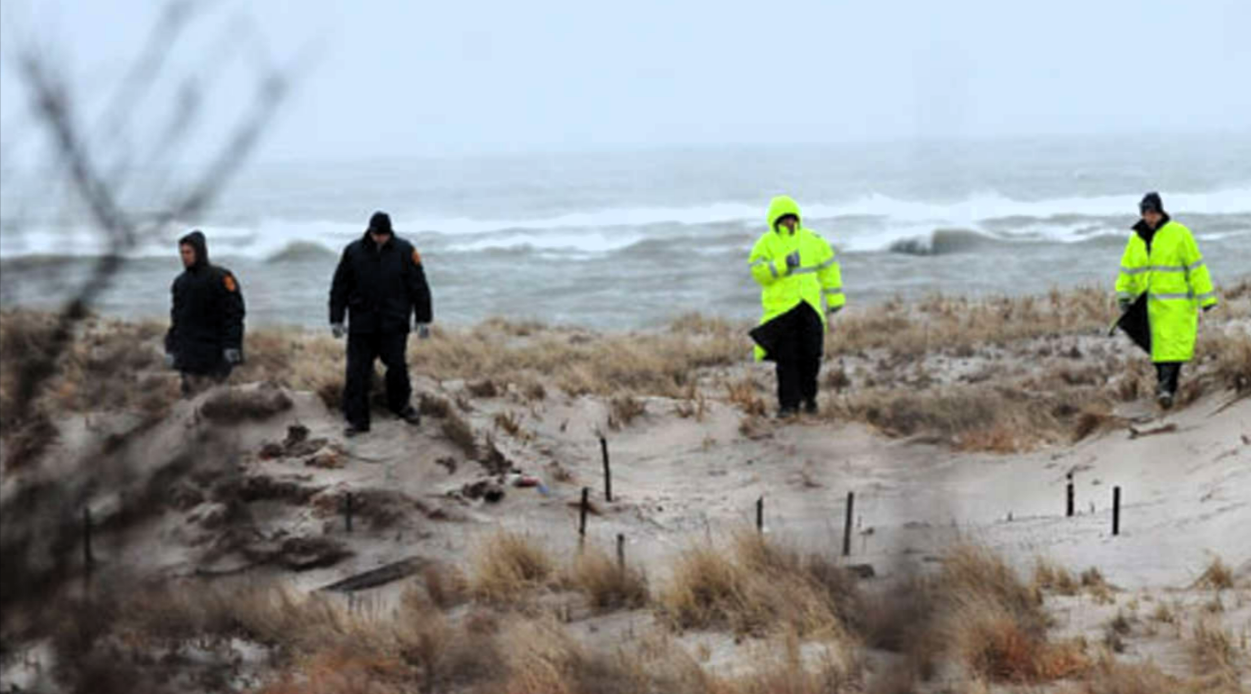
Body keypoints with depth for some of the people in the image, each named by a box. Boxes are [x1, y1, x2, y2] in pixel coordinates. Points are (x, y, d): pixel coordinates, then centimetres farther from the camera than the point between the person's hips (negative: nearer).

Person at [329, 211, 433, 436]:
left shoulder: (404, 251, -3)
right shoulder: (353, 252, -1)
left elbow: (419, 286, 2)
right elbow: (339, 287, 4)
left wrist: (423, 319, 0)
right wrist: (336, 319, 1)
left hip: (394, 324, -1)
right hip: (361, 323, 1)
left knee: (397, 365, 0)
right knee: (357, 371, -2)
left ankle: (401, 404, 27)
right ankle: (357, 419, 4)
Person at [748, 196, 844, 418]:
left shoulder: (812, 241, 10)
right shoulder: (766, 243, 1)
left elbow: (828, 268, 16)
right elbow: (758, 272, -10)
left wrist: (834, 297, 14)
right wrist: (782, 264, -23)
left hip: (809, 308, 3)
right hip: (780, 307, -3)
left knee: (810, 356, 3)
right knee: (786, 358, -5)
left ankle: (809, 397, 20)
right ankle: (788, 403, 0)